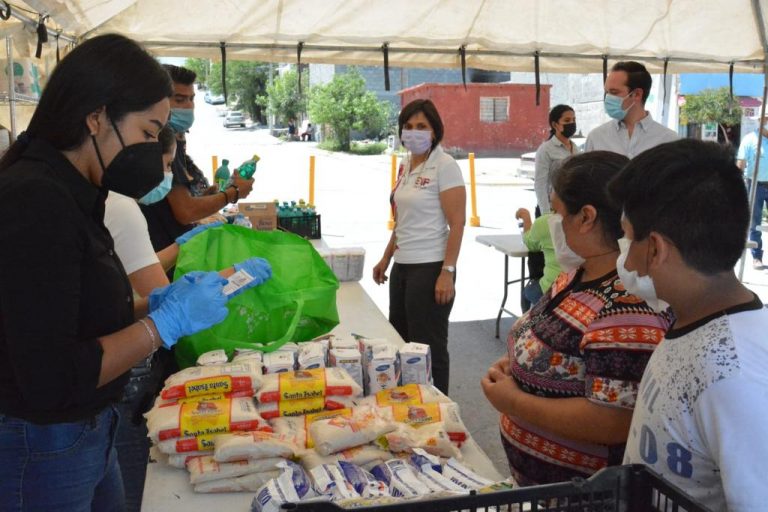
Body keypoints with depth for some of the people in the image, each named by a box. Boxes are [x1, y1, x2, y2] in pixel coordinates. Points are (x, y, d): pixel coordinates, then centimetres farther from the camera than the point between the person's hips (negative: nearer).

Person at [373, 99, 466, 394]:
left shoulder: (444, 166, -11)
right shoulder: (405, 166, 11)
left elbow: (457, 223, -14)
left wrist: (448, 272, -19)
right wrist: (386, 259, 19)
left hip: (430, 268, -8)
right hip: (402, 267, 8)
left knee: (428, 346, 2)